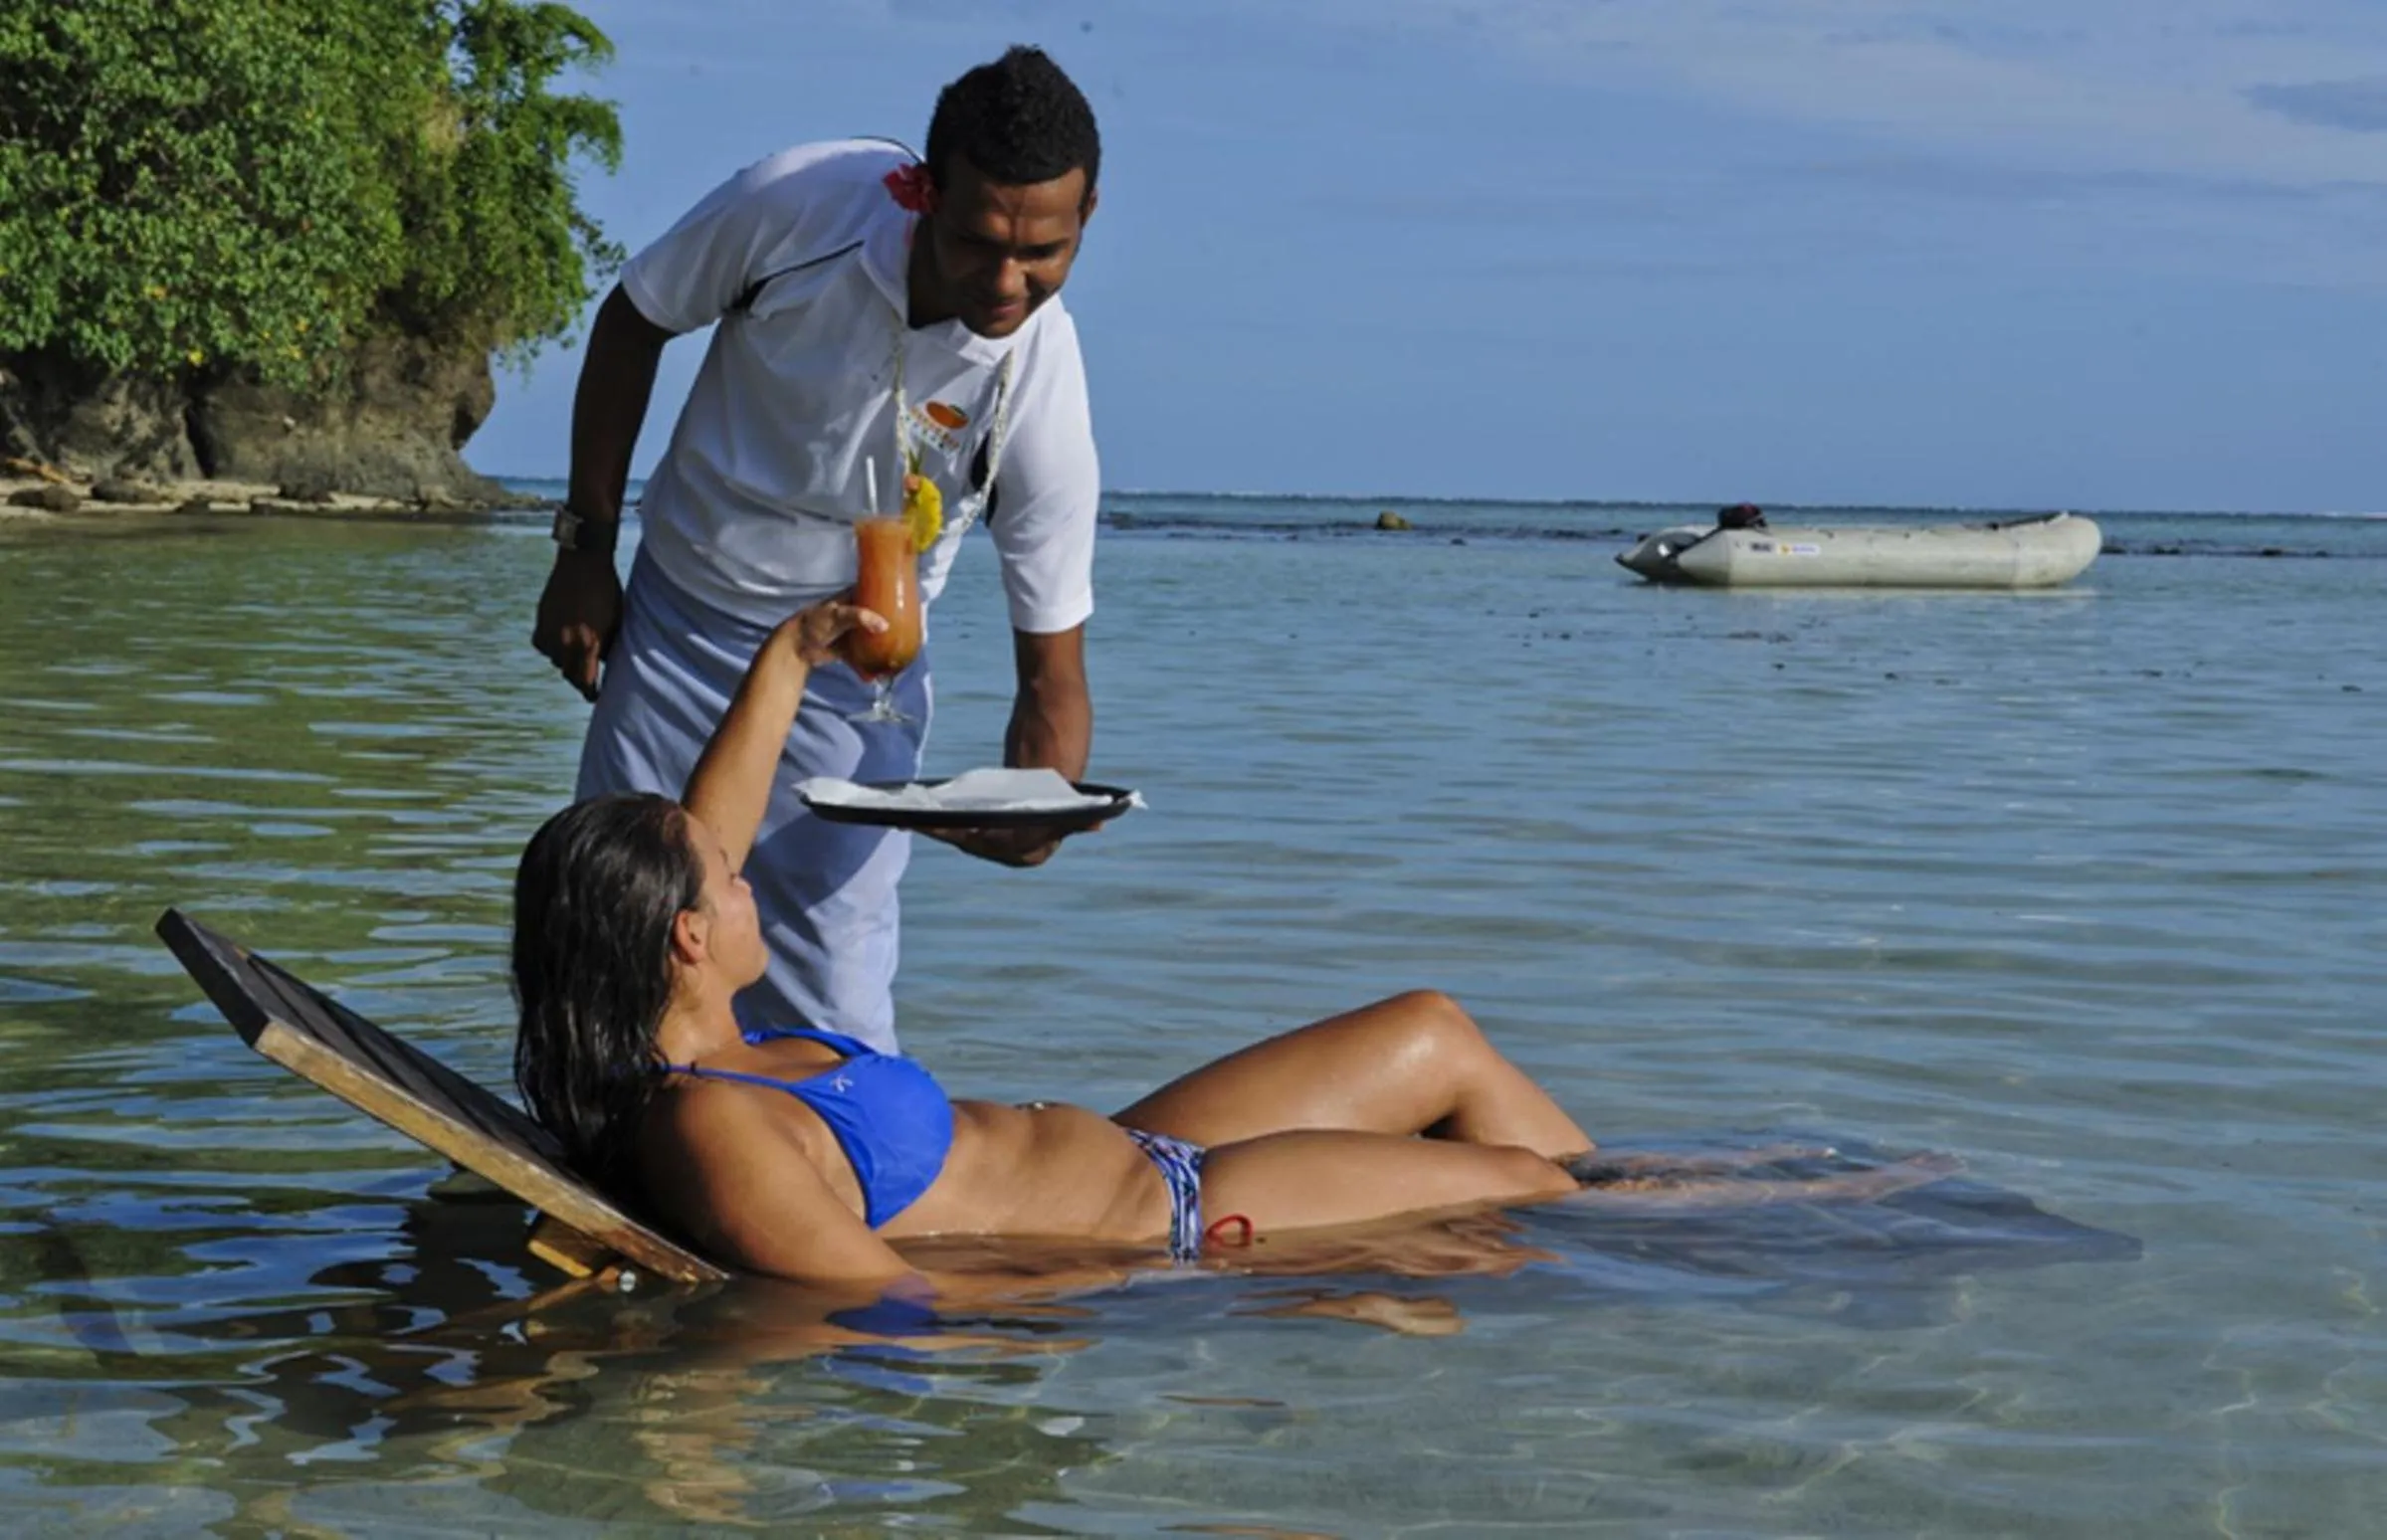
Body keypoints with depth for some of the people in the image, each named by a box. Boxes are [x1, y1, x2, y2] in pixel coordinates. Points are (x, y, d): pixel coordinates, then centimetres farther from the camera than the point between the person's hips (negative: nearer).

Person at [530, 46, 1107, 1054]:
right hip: (669, 626, 2)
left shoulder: (1040, 396, -25)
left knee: (827, 1017, -7)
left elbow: (1051, 675, -18)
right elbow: (631, 325, -4)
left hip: (852, 677, -2)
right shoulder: (799, 205, -24)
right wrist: (585, 550, -3)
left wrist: (1037, 803, -39)